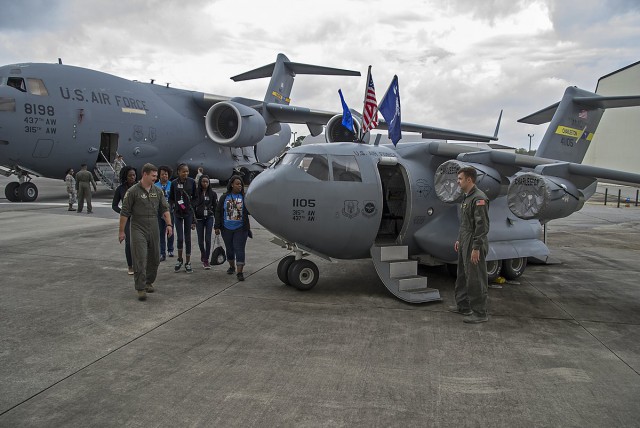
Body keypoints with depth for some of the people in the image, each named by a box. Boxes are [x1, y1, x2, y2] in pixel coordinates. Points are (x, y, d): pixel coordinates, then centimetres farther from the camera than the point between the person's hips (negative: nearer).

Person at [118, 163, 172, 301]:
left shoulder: (157, 191, 8)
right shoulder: (133, 191, -8)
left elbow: (165, 209, 11)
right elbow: (125, 212, -6)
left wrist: (169, 224, -1)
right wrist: (121, 231, -6)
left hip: (154, 230, 5)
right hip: (138, 230, -5)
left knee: (154, 259, 12)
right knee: (140, 260, -9)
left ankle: (149, 282, 29)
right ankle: (141, 288, -4)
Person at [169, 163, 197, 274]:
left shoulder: (192, 182, -2)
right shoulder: (174, 183, -1)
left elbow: (195, 197, 3)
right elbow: (171, 198, 9)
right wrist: (174, 205, -7)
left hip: (189, 213, 0)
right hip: (178, 213, 0)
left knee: (188, 238, 4)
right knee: (180, 238, -4)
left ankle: (188, 262, 14)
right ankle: (180, 259, 20)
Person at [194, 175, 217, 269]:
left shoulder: (212, 193, 1)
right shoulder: (196, 193, -1)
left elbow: (215, 207, 5)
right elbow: (193, 206, 2)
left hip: (209, 218, 0)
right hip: (199, 219, 1)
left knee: (208, 239, -7)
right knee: (200, 239, 9)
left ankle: (206, 259, 0)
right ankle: (203, 255, 35)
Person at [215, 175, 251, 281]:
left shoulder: (244, 197, -3)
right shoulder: (224, 197, 2)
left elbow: (249, 211, -9)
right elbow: (218, 212, 4)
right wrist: (217, 227, 1)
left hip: (240, 229, -2)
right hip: (227, 229, 3)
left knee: (239, 249, -6)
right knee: (229, 249, 16)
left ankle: (240, 272, -5)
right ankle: (232, 266, 38)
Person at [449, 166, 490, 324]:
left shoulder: (479, 198, -18)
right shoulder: (467, 197, 15)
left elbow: (482, 226, -22)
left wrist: (476, 248, -24)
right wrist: (459, 240, 21)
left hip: (474, 245, -10)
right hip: (465, 244, 10)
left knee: (475, 279, -4)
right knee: (463, 276, 18)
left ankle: (480, 313, 4)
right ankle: (463, 306, 30)